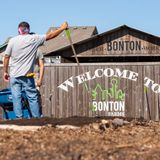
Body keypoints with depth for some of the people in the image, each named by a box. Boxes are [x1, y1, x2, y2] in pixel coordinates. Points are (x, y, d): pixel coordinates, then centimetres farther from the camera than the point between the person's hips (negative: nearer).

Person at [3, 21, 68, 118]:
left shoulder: (13, 40, 0)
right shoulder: (34, 39, -4)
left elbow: (6, 57, 2)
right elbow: (50, 36, 3)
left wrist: (5, 72, 11)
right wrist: (62, 28, 14)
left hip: (14, 75, 1)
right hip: (27, 75, -1)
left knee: (16, 97, 3)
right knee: (33, 97, 4)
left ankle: (19, 118, 1)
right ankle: (37, 118, 6)